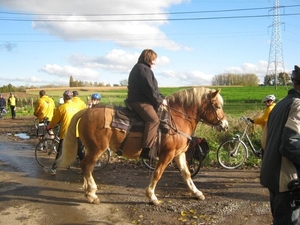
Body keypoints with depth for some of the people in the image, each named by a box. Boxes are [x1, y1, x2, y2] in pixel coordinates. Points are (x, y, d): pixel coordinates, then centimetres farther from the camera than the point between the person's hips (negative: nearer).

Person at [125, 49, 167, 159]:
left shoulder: (138, 68, 23)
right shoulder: (144, 69, -12)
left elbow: (151, 88, 24)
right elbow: (150, 90, -19)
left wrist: (161, 98, 16)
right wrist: (160, 100, -8)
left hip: (137, 100, 12)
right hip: (140, 102, -12)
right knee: (153, 120, -27)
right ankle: (146, 150, -33)